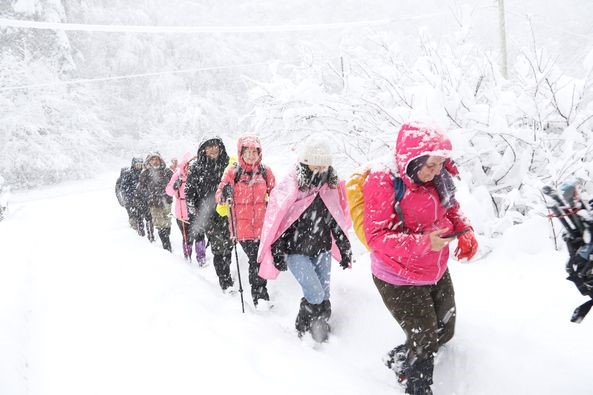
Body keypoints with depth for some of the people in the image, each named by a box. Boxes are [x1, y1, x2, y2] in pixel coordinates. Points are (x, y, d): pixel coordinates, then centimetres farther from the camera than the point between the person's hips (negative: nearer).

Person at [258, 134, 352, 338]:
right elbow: (276, 222, -10)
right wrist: (277, 254, -12)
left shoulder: (332, 187, 2)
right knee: (315, 295, -14)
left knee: (324, 298, 8)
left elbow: (338, 222, 12)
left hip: (322, 251, 5)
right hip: (297, 252, -5)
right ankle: (303, 329, 10)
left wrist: (345, 250, 13)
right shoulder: (289, 187, -14)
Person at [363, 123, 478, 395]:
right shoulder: (383, 184, -26)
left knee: (444, 333, 21)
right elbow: (377, 237, -27)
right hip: (399, 280, -7)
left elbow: (450, 208, 12)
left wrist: (465, 231, -9)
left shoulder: (433, 179, -5)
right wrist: (423, 243, -35)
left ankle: (399, 359, 47)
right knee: (424, 340, 1)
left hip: (437, 273, 8)